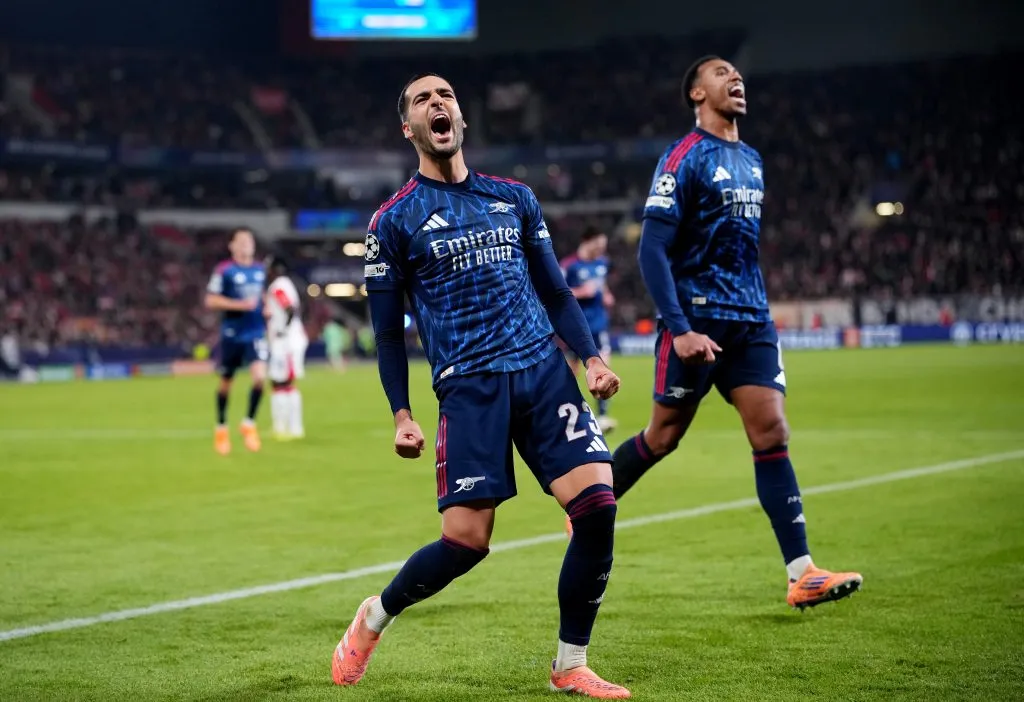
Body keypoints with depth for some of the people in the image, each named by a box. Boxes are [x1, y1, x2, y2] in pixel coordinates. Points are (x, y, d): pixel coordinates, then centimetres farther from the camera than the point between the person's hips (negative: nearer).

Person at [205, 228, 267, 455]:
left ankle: (249, 423, 2)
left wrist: (266, 306, 7)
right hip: (231, 334, -3)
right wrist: (239, 305, -19)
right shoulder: (224, 270, -8)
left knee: (259, 376, -17)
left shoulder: (260, 270, 8)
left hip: (256, 333, 3)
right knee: (226, 382, 9)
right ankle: (221, 428, 29)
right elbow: (210, 300, -11)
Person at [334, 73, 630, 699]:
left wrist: (591, 357, 5)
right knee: (466, 539, -10)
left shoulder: (514, 198, 15)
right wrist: (402, 415, -1)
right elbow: (388, 330, 7)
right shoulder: (395, 220, 5)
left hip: (544, 369, 4)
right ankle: (373, 619, 20)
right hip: (469, 386, -3)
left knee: (597, 503, -12)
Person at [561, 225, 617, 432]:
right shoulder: (569, 265, -12)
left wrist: (606, 296, 5)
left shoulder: (602, 262, 7)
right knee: (573, 365, 9)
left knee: (604, 362, -12)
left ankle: (602, 414, -11)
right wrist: (581, 292, -21)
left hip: (598, 322, 4)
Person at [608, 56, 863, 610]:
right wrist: (680, 329, -20)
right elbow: (652, 251, -13)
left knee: (771, 433, -5)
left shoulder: (752, 161, 16)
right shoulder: (683, 158, -7)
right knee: (663, 437, 3)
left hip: (750, 322, 6)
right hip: (696, 321, -6)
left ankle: (801, 574, -9)